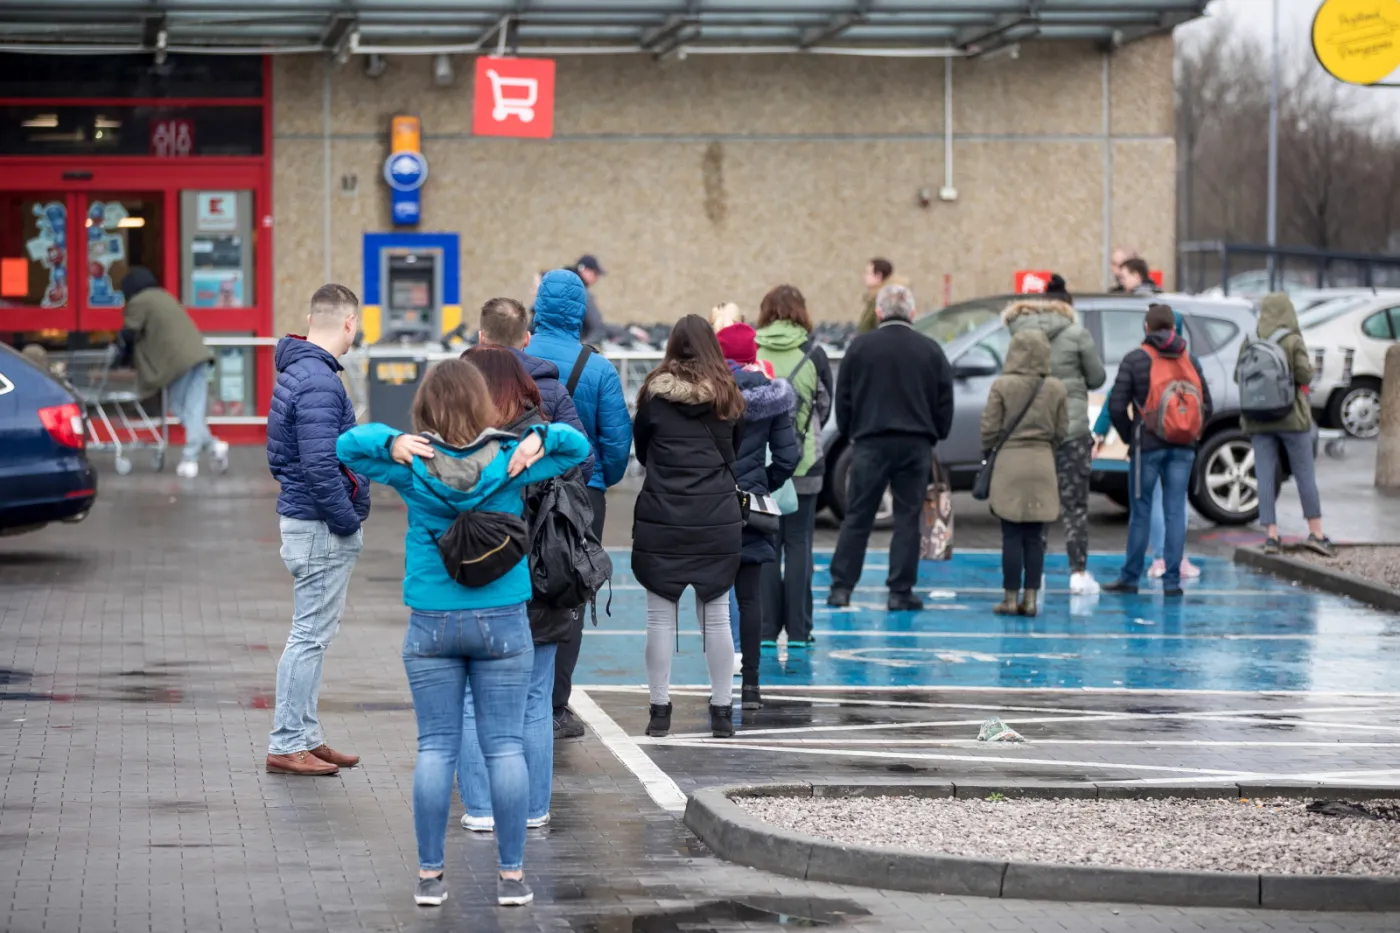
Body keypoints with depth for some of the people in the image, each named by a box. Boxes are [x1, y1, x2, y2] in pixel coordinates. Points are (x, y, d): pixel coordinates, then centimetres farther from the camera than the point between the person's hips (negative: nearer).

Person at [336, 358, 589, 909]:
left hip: (432, 625, 1)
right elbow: (579, 447, 6)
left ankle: (430, 875, 7)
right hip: (502, 622, -1)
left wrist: (391, 442, -12)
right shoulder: (511, 461, -6)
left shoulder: (411, 467, -6)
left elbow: (345, 445, 7)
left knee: (435, 749, 5)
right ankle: (511, 876, 6)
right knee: (505, 747, 4)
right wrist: (541, 437, -12)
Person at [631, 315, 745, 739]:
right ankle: (722, 710, 9)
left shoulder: (655, 393, -2)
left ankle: (659, 709, 6)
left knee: (661, 616, 5)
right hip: (718, 519, 1)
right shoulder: (728, 395, 2)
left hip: (661, 518, -1)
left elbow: (640, 451, 9)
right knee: (716, 617, 7)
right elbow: (737, 452, 12)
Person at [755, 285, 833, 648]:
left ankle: (765, 629, 5)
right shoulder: (813, 353, -4)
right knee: (798, 544, 6)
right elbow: (825, 406, 7)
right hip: (803, 464, -1)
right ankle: (798, 630, 7)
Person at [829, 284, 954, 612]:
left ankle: (841, 587, 3)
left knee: (857, 517, 5)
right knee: (908, 518, 5)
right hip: (916, 445, 0)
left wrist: (849, 432, 17)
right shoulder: (930, 351, 1)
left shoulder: (860, 347, -1)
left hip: (871, 442, 0)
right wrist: (936, 436, 18)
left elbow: (843, 398, 4)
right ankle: (900, 591, 3)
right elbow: (945, 402, 5)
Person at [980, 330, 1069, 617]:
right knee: (1034, 537, 6)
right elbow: (1061, 433, 5)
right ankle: (1031, 598, 6)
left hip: (1009, 463, -2)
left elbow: (990, 430, -5)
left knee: (1012, 535, 0)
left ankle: (1011, 598, 0)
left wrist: (988, 454, 13)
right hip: (1042, 464, 2)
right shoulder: (1056, 389, 0)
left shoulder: (1002, 386, -7)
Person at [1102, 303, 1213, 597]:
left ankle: (1130, 577, 10)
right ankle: (1172, 580, 1)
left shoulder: (1134, 360, -3)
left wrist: (1129, 436, 6)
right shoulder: (1190, 360, 8)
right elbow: (1206, 405, 8)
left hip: (1147, 446, -3)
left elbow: (1117, 406, -7)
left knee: (1141, 512, 4)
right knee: (1175, 512, 3)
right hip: (1183, 448, 3)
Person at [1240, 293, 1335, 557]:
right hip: (1291, 416, -3)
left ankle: (1271, 535, -1)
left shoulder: (1250, 343, 0)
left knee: (1265, 477, 3)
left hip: (1258, 419, 3)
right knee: (1305, 475, 5)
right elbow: (1304, 375, -13)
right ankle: (1316, 532, 6)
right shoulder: (1293, 342, -9)